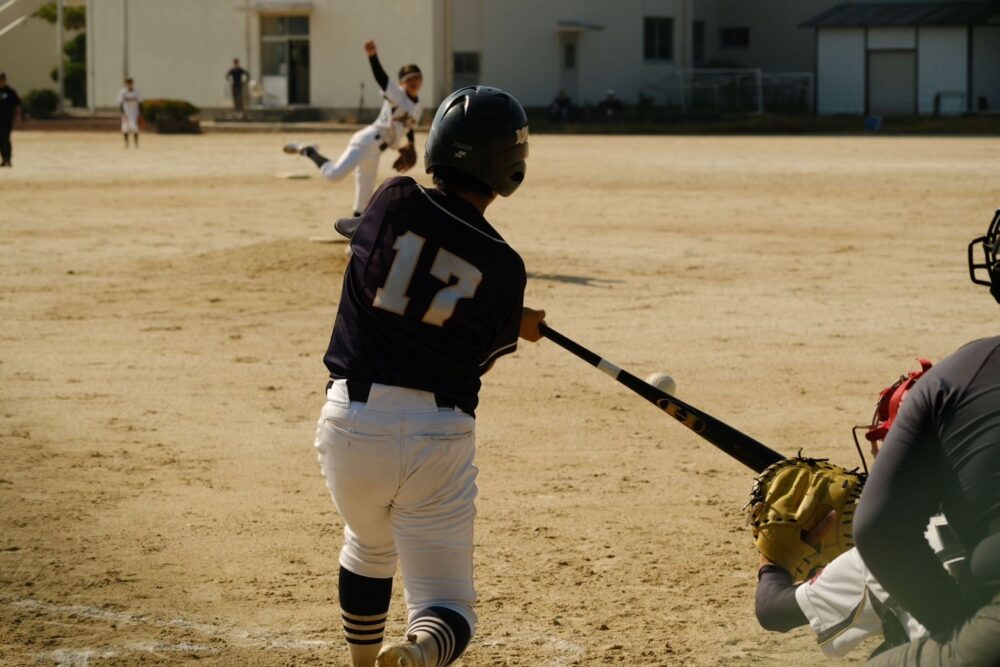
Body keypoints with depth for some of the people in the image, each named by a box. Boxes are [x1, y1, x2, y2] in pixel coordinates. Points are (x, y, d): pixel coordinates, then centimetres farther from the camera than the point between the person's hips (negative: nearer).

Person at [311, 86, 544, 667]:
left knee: (369, 546, 32)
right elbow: (478, 359, 7)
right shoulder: (504, 267, -4)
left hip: (352, 420, 2)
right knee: (446, 606, 3)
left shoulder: (395, 202, -3)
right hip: (439, 432, -2)